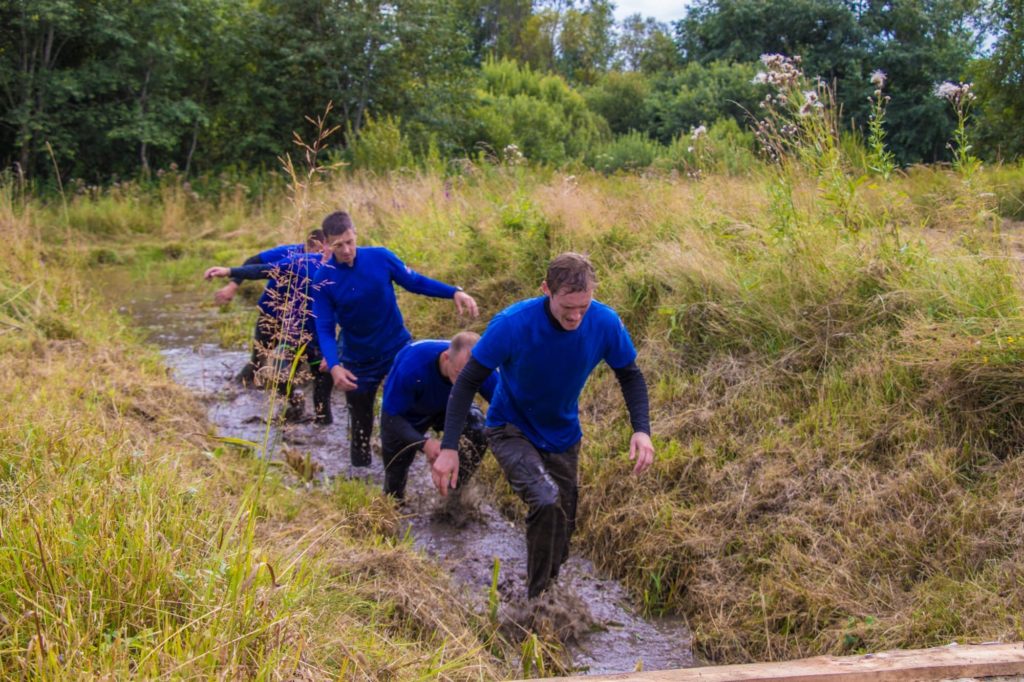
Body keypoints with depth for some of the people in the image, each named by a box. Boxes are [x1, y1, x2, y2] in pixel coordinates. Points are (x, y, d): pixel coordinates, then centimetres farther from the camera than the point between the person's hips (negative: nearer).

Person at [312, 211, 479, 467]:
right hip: (359, 361, 0)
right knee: (360, 425, 12)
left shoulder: (380, 257, -13)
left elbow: (415, 281, -2)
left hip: (399, 347, 0)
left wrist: (454, 292, -15)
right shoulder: (324, 281, -15)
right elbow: (325, 329, -15)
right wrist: (334, 366, -32)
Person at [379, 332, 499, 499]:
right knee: (395, 478, 7)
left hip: (448, 407, 2)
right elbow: (391, 418, -36)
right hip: (404, 415, -2)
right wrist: (424, 443, -51)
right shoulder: (412, 365, -43)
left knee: (479, 428, -28)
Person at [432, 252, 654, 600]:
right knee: (547, 501, -30)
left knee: (561, 528, 15)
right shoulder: (511, 324, -31)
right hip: (511, 430, -4)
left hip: (562, 437, 4)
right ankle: (537, 598, -10)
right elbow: (468, 382, -20)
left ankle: (549, 590, 44)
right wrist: (448, 448, -27)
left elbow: (630, 376, -4)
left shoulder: (605, 323, -21)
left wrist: (641, 430, -20)